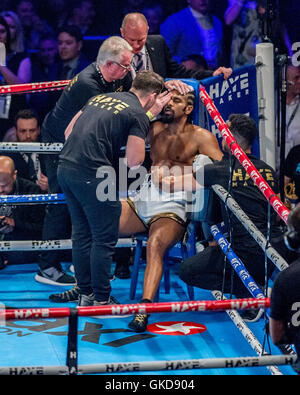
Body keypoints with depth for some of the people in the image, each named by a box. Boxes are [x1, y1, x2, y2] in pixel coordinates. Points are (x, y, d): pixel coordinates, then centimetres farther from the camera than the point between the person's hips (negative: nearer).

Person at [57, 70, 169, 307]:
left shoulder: (101, 97, 19)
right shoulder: (139, 115, -2)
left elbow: (68, 132, 22)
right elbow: (134, 162, -8)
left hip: (66, 167, 8)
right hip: (92, 176, -8)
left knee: (81, 234, 18)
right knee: (105, 240, 3)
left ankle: (85, 295, 26)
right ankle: (101, 301, 9)